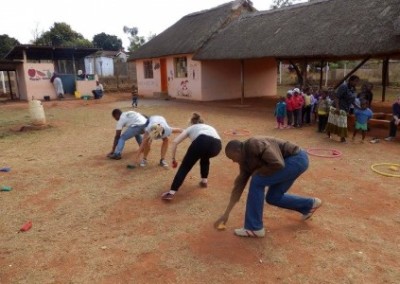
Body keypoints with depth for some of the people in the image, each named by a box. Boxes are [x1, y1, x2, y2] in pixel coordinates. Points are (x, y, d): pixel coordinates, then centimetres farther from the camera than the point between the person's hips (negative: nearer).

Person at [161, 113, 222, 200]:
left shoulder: (191, 128, 34)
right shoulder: (210, 127, 44)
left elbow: (175, 142, 23)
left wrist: (173, 159, 32)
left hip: (202, 141, -4)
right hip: (217, 145, 4)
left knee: (184, 167, 5)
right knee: (205, 158, 38)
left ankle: (172, 192, -5)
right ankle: (204, 181, 33)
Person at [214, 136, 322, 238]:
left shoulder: (255, 144, -23)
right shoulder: (245, 160, 5)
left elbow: (277, 164, -30)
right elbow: (239, 185, 8)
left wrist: (259, 171, -11)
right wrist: (226, 214, 9)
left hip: (297, 159, -10)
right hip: (293, 160, 10)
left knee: (257, 181, -15)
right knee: (273, 198, 13)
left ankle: (254, 228, -6)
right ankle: (309, 205, 32)